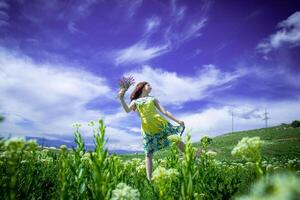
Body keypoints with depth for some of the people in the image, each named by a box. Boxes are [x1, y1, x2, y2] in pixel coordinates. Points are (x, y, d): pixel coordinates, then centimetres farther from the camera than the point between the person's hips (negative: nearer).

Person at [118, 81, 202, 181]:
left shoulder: (153, 99, 19)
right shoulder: (135, 101, 14)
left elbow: (164, 111, 15)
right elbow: (127, 110, -4)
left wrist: (177, 120, 6)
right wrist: (121, 99, -20)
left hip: (159, 122, 2)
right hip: (147, 128, -2)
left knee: (176, 140, -1)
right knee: (148, 154, -3)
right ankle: (149, 179, -3)